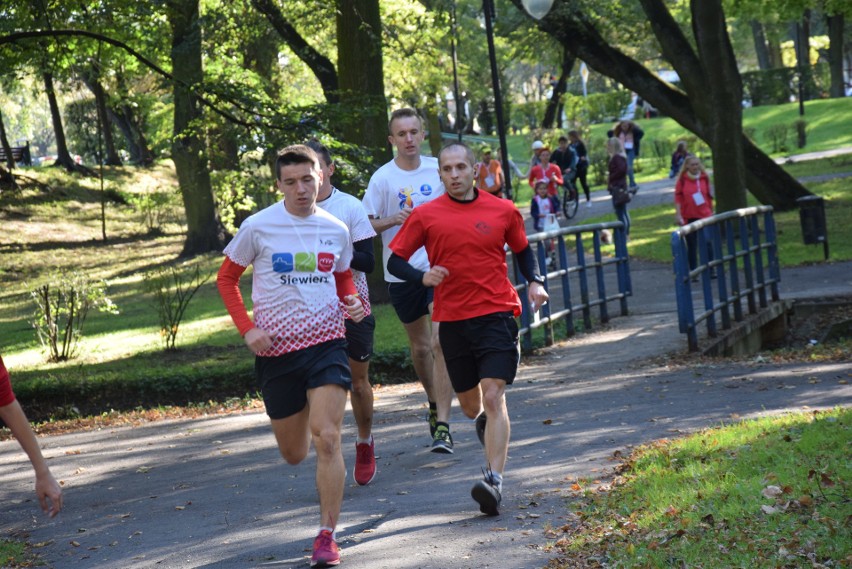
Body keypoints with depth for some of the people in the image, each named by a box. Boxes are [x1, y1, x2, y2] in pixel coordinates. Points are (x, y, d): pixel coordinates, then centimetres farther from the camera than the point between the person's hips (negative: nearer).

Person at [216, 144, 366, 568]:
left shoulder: (336, 230, 3)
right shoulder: (258, 227, -6)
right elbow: (226, 278, 4)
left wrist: (353, 302, -2)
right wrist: (246, 329, -8)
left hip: (326, 343, 0)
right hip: (276, 350, 0)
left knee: (327, 440, -16)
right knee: (294, 454, 11)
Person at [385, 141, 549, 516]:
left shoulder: (503, 211, 4)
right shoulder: (425, 216, 2)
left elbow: (523, 250, 20)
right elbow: (395, 260, 5)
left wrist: (535, 282, 2)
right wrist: (423, 276, -14)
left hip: (497, 314, -2)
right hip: (452, 319, 2)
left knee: (493, 396, -16)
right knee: (470, 405, 13)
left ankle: (494, 481, -21)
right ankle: (486, 424, 51)